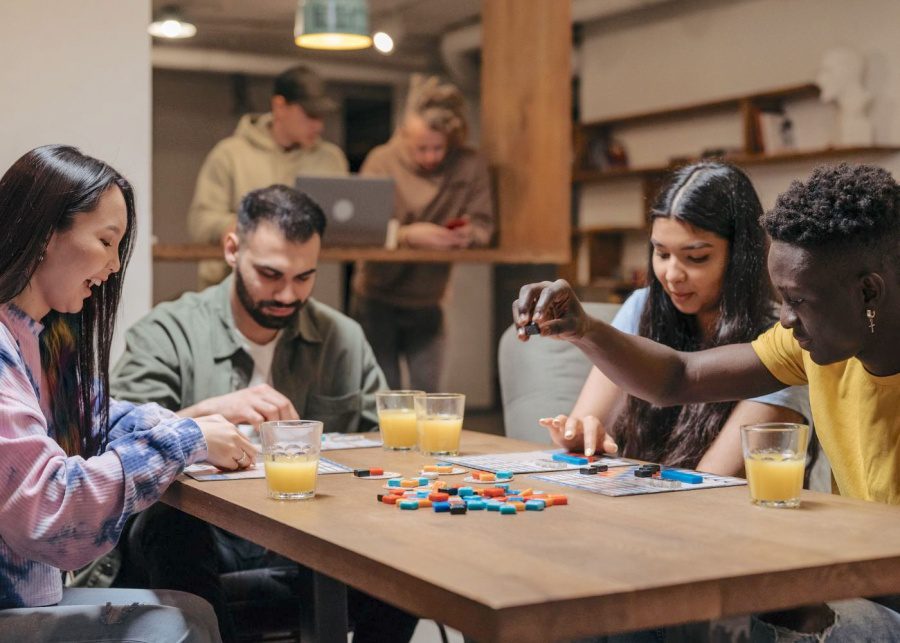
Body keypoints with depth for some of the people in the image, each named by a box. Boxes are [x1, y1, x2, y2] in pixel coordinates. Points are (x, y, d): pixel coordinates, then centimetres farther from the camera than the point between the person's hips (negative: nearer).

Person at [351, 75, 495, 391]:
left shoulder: (470, 166, -3)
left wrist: (469, 234, -31)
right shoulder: (381, 161, -10)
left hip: (427, 303, 2)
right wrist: (409, 235, -36)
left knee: (426, 394, -2)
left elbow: (484, 226, -7)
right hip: (377, 301, -2)